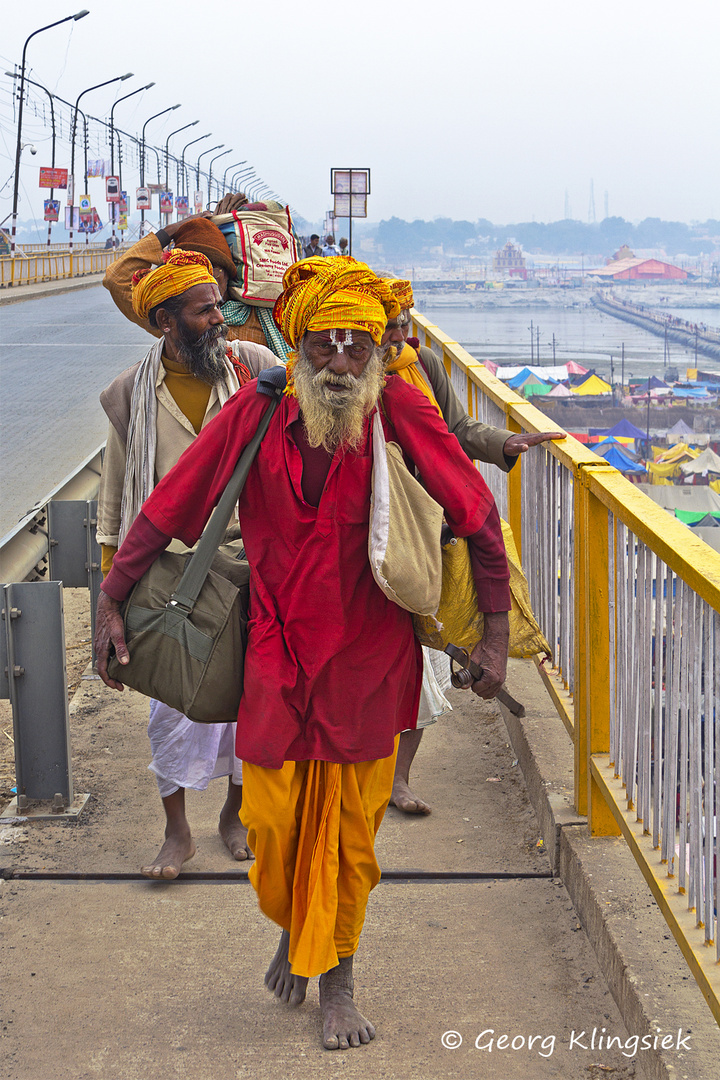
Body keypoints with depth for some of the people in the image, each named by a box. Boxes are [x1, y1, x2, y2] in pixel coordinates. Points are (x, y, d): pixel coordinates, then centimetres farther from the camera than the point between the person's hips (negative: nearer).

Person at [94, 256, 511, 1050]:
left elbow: (478, 516, -5)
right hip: (276, 659, 1)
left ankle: (336, 981, 29)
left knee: (350, 829, 9)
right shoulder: (255, 415, -9)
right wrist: (111, 601, 1)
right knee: (271, 820, 6)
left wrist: (495, 634, -3)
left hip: (366, 658, -1)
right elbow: (169, 507, -1)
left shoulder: (399, 412, -13)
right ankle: (293, 930, 39)